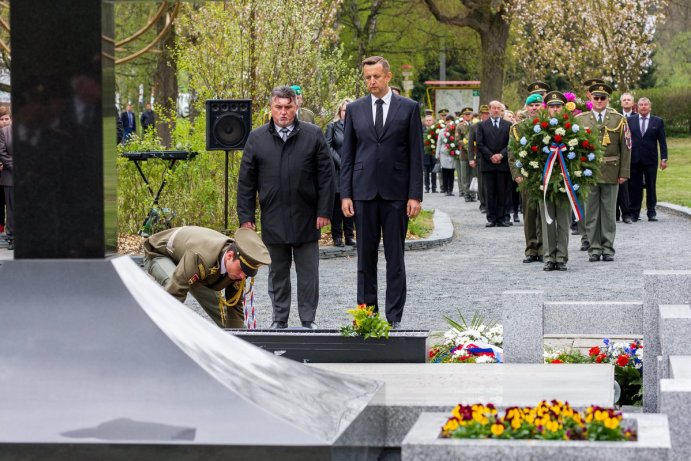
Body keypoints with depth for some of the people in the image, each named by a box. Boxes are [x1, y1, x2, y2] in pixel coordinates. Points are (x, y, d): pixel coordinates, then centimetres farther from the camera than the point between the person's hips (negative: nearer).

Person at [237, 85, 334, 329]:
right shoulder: (257, 138, 4)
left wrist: (324, 211, -5)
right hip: (273, 221, 1)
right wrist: (246, 216, 0)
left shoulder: (313, 135, 1)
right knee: (277, 273, 11)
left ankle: (308, 319, 13)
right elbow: (246, 181, 6)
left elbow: (326, 176, 1)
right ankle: (279, 320, 20)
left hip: (306, 219, -1)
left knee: (308, 273, 4)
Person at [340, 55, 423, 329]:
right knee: (365, 256, 5)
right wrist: (345, 194, 1)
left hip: (396, 193, -2)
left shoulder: (408, 108, 3)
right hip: (364, 192, 2)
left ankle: (394, 317, 6)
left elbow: (416, 155, 1)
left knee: (395, 257, 2)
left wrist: (415, 195, -5)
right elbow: (347, 155, 9)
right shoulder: (355, 109, 8)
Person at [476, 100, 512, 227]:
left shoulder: (508, 125, 9)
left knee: (503, 192, -1)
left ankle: (502, 218, 3)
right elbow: (479, 144, 1)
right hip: (488, 164, 0)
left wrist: (501, 155, -10)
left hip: (503, 163, 0)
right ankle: (491, 218, 5)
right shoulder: (482, 125, 9)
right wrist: (491, 156, -9)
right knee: (490, 193, 1)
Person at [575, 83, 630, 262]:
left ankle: (608, 248, 10)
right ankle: (594, 249, 8)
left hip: (611, 172, 0)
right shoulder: (580, 120, 5)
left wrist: (624, 172, -3)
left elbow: (625, 148, 3)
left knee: (609, 212, 4)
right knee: (591, 212, 2)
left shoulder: (618, 120, 5)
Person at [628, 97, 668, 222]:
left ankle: (651, 212, 10)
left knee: (651, 186, 3)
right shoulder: (630, 120, 5)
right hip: (634, 159, 1)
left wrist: (664, 158, -3)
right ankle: (634, 213, 8)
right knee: (635, 187, 3)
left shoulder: (658, 121, 4)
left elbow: (662, 141, 3)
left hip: (650, 160, -1)